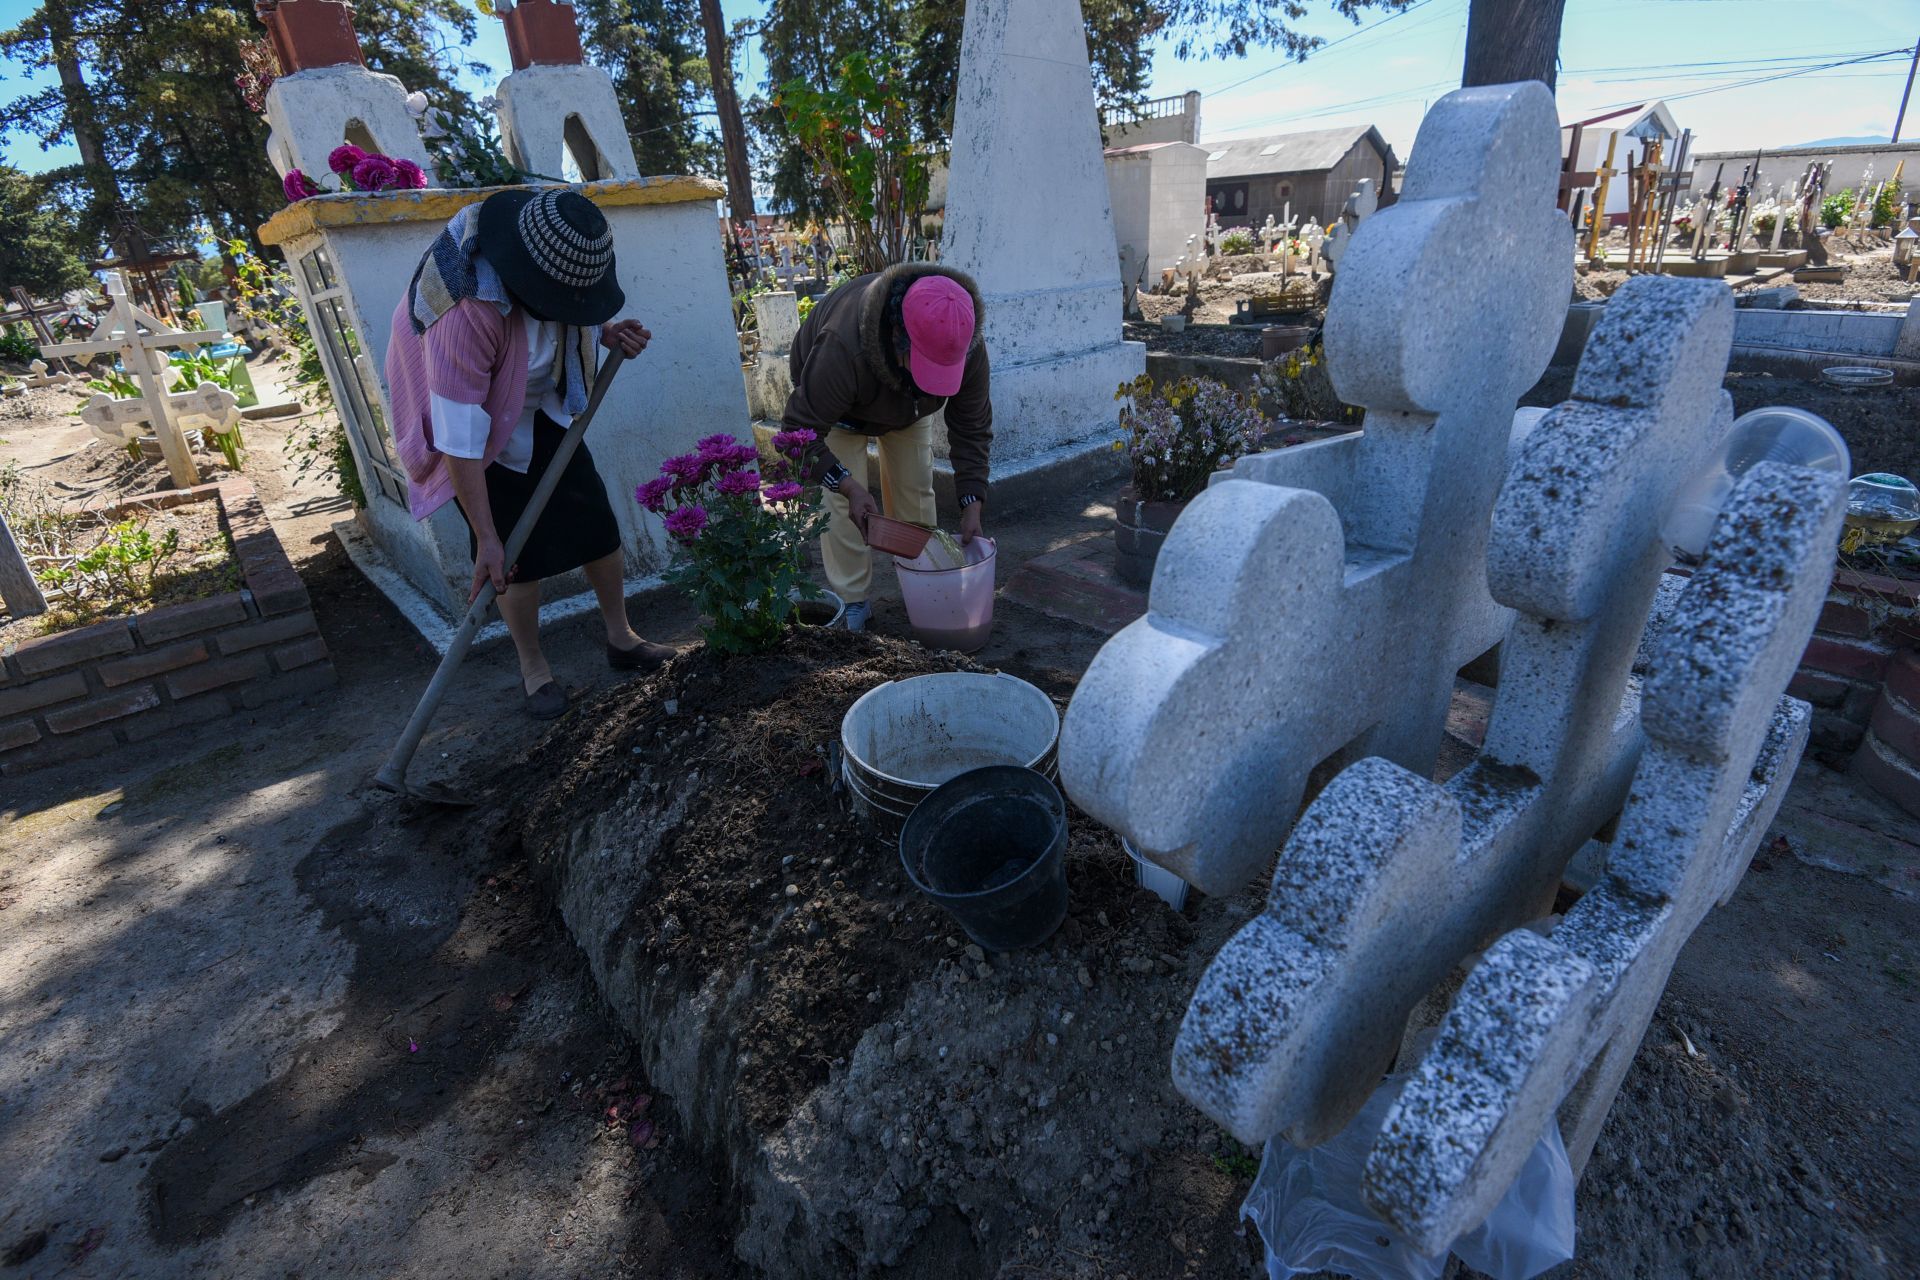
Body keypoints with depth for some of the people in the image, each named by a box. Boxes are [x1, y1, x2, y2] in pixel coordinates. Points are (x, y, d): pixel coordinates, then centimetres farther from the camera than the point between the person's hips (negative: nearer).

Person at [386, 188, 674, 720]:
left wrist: (608, 332, -16)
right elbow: (460, 439, -34)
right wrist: (487, 539, -30)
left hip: (541, 412, 7)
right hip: (485, 430, -6)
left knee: (597, 524, 4)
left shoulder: (554, 262, -17)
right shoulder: (468, 309, -38)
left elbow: (574, 314, 8)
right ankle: (533, 669, 18)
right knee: (520, 555, -3)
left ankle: (621, 639, 21)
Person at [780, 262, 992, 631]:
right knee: (841, 502, -12)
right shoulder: (842, 349, -48)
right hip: (834, 401, -3)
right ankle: (852, 602, 1)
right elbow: (801, 430, -37)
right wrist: (849, 487, -46)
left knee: (916, 492, 0)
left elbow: (972, 428, -20)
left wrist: (972, 504, -25)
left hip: (910, 405, 4)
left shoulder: (967, 347, -33)